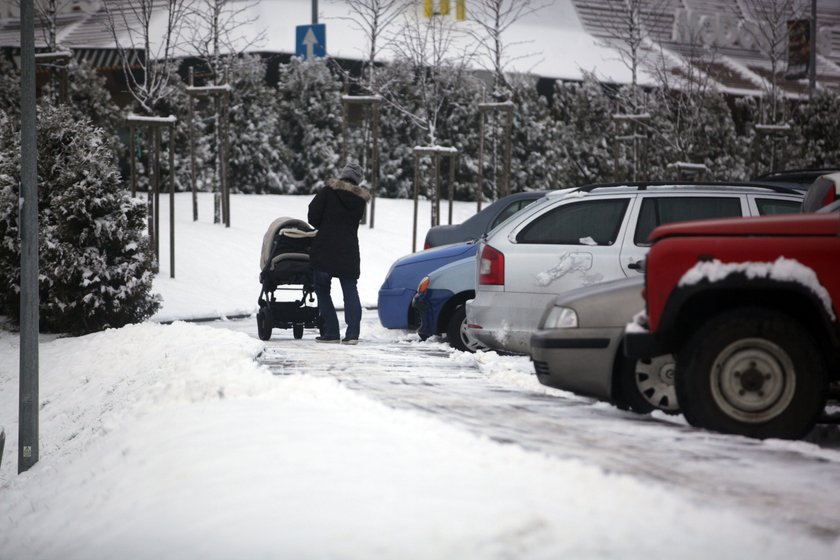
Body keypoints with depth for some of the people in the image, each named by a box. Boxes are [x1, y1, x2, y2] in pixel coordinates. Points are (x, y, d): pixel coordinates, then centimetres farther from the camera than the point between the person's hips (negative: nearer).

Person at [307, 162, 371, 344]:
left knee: (322, 290, 7)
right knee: (350, 291, 6)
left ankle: (330, 332, 1)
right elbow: (356, 220, 10)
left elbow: (313, 214, -8)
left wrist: (320, 227, 11)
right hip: (349, 251, 3)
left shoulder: (328, 192, -4)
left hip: (324, 249, -3)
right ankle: (352, 333, -5)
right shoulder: (360, 199, 6)